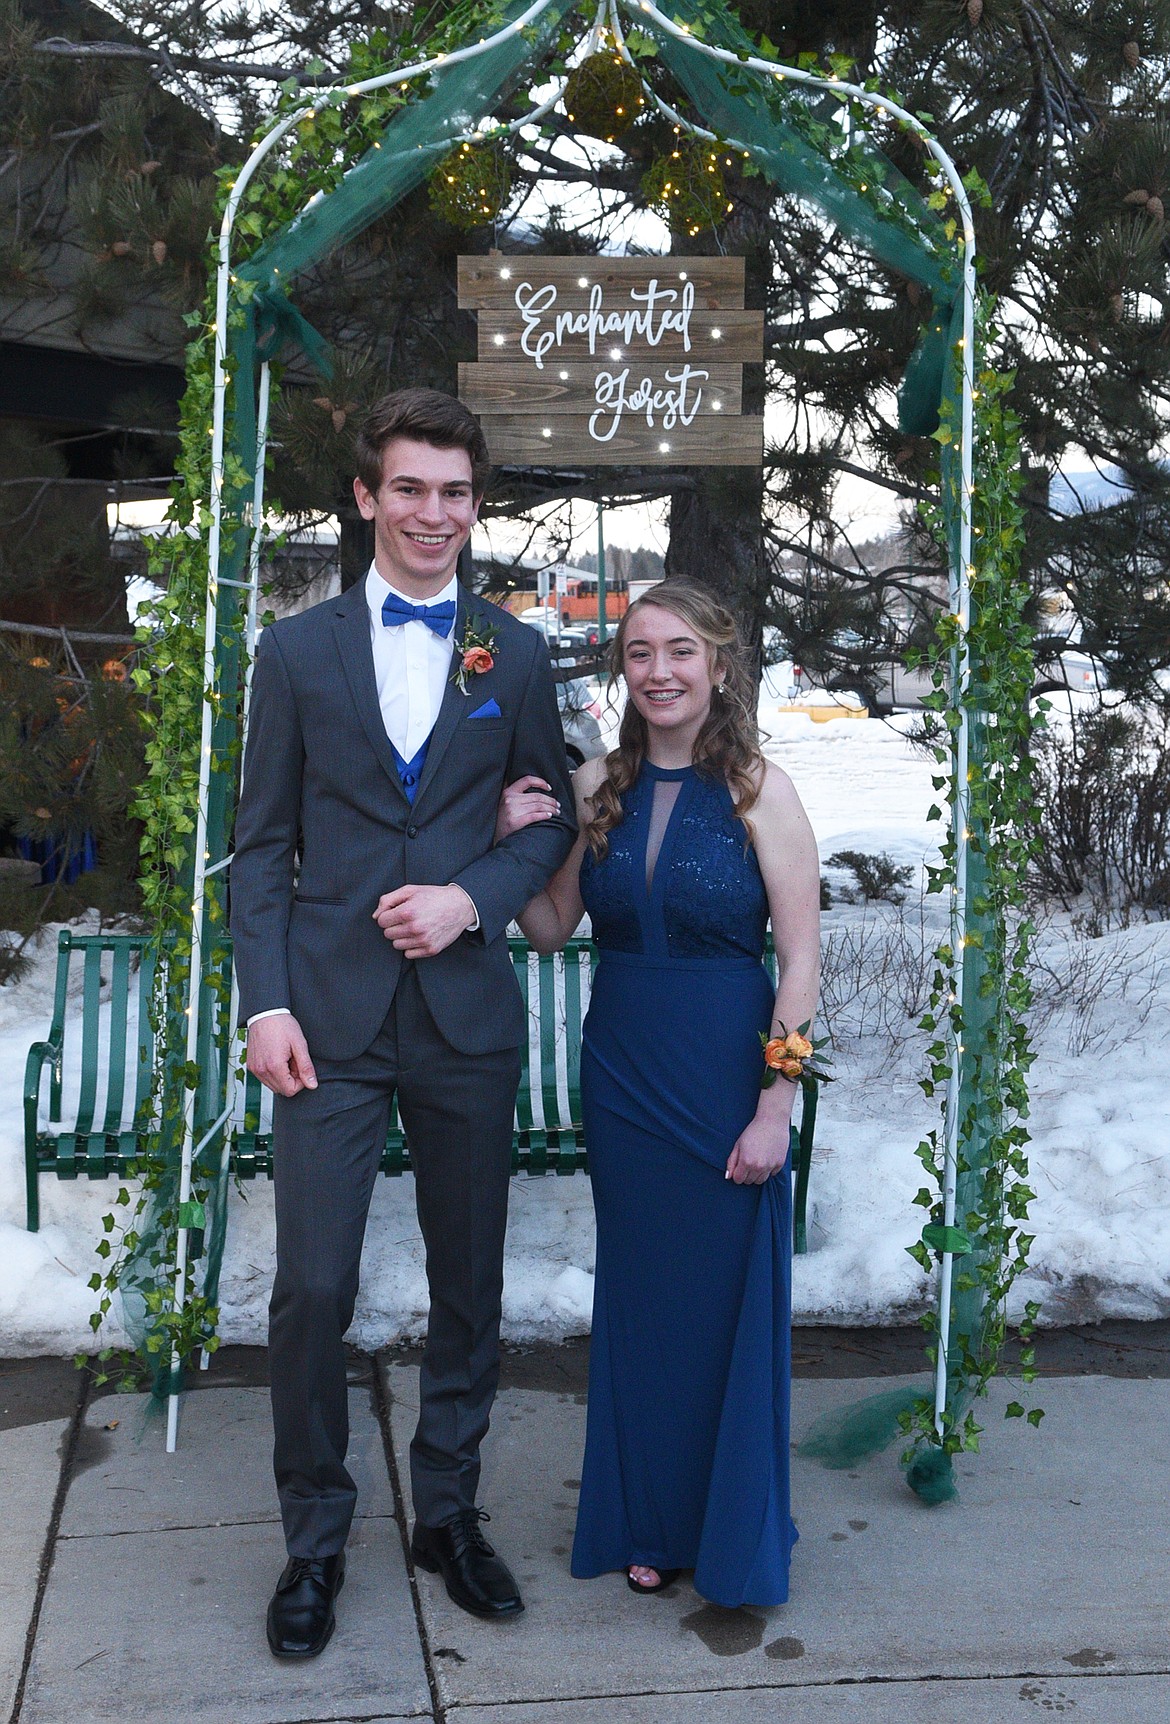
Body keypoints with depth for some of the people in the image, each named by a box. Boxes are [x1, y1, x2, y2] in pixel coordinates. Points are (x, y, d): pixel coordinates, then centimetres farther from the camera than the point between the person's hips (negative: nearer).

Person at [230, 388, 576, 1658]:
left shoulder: (515, 656, 7)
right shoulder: (296, 651, 4)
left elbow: (552, 820, 10)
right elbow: (262, 845, 3)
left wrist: (473, 898, -10)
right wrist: (266, 1002, -6)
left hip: (466, 1016, 2)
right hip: (330, 1019, -1)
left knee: (469, 1286, 11)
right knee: (311, 1290, -1)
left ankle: (448, 1514, 30)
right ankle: (314, 1541, 19)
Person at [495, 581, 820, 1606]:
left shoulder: (758, 789, -8)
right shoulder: (597, 787, 4)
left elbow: (801, 962, -9)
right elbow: (552, 931, 9)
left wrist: (775, 1108, -14)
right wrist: (513, 843, -7)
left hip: (726, 1078, -4)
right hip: (622, 1077, 4)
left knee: (729, 1301, 7)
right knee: (638, 1299, 14)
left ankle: (735, 1540, 27)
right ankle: (650, 1524, 32)